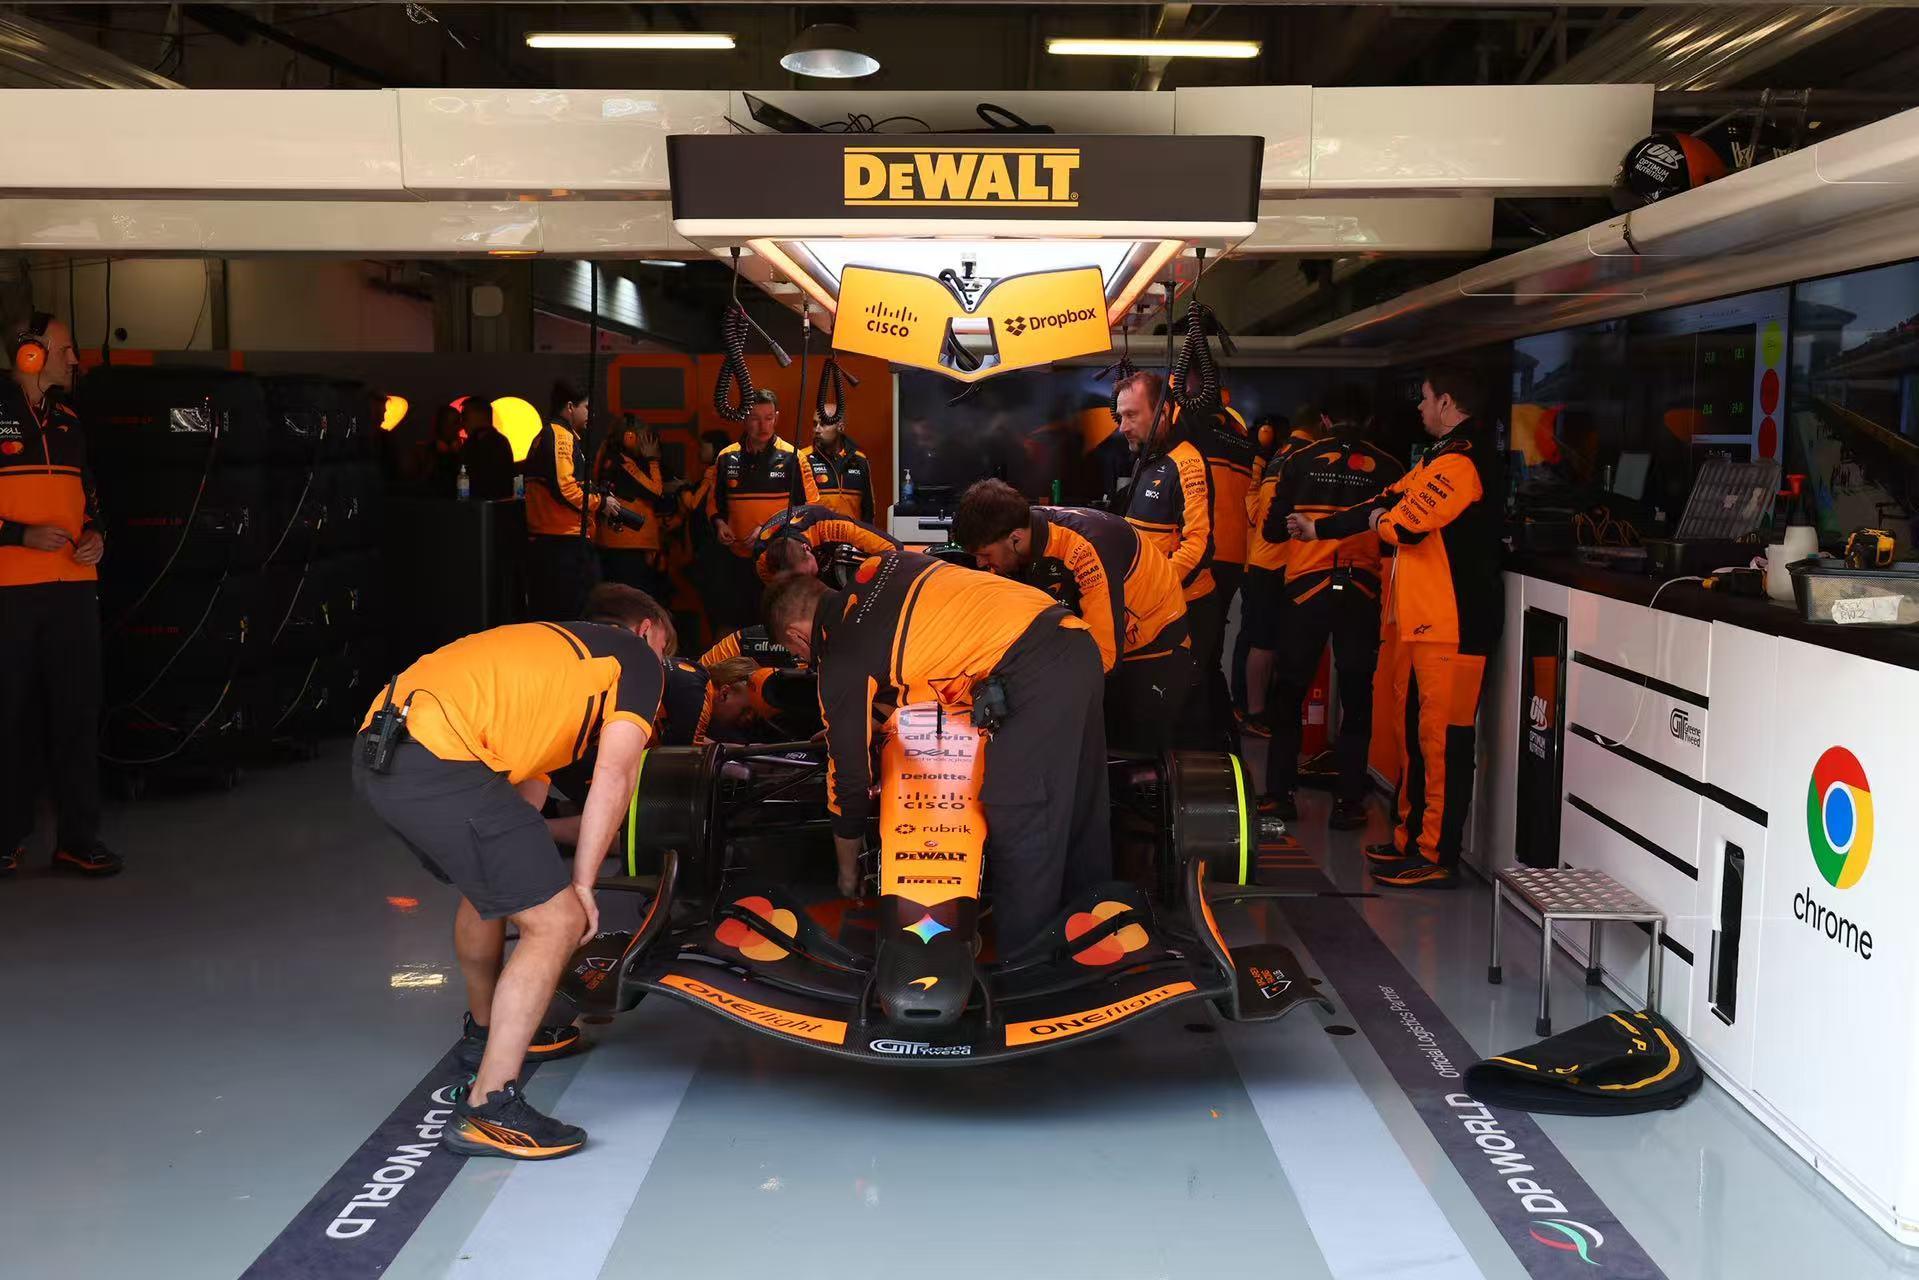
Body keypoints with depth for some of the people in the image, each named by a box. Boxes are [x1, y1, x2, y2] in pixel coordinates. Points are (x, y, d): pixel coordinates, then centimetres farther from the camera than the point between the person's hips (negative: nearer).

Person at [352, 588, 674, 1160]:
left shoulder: (555, 647, 33)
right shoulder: (637, 658, 12)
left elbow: (527, 778, 34)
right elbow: (613, 777, 1)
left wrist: (535, 873, 36)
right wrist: (581, 885, 6)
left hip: (377, 750, 10)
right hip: (437, 761, -9)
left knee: (491, 887, 32)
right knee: (556, 923, -4)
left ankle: (487, 1032, 51)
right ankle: (487, 1110, -3)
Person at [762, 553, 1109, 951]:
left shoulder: (841, 662, 1)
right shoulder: (878, 568, 19)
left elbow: (850, 776, 9)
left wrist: (847, 873, 24)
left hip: (1036, 674, -9)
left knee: (1019, 823, -1)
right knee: (1081, 811, 20)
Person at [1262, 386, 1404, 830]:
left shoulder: (1300, 460, 2)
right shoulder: (1388, 468, 0)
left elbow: (1273, 530, 5)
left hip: (1307, 589, 0)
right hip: (1361, 593, 0)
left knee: (1290, 692, 11)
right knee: (1356, 697, 8)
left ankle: (1280, 794, 13)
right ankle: (1348, 801, 8)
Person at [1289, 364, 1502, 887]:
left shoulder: (1461, 460, -16)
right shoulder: (1441, 455, 18)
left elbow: (1405, 524, -23)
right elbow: (1389, 501, 21)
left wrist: (1380, 520, 0)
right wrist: (1319, 527, 20)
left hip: (1451, 625, -11)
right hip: (1423, 619, 11)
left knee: (1442, 739, -6)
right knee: (1416, 731, 16)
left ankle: (1437, 857, -1)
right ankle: (1412, 838, 26)